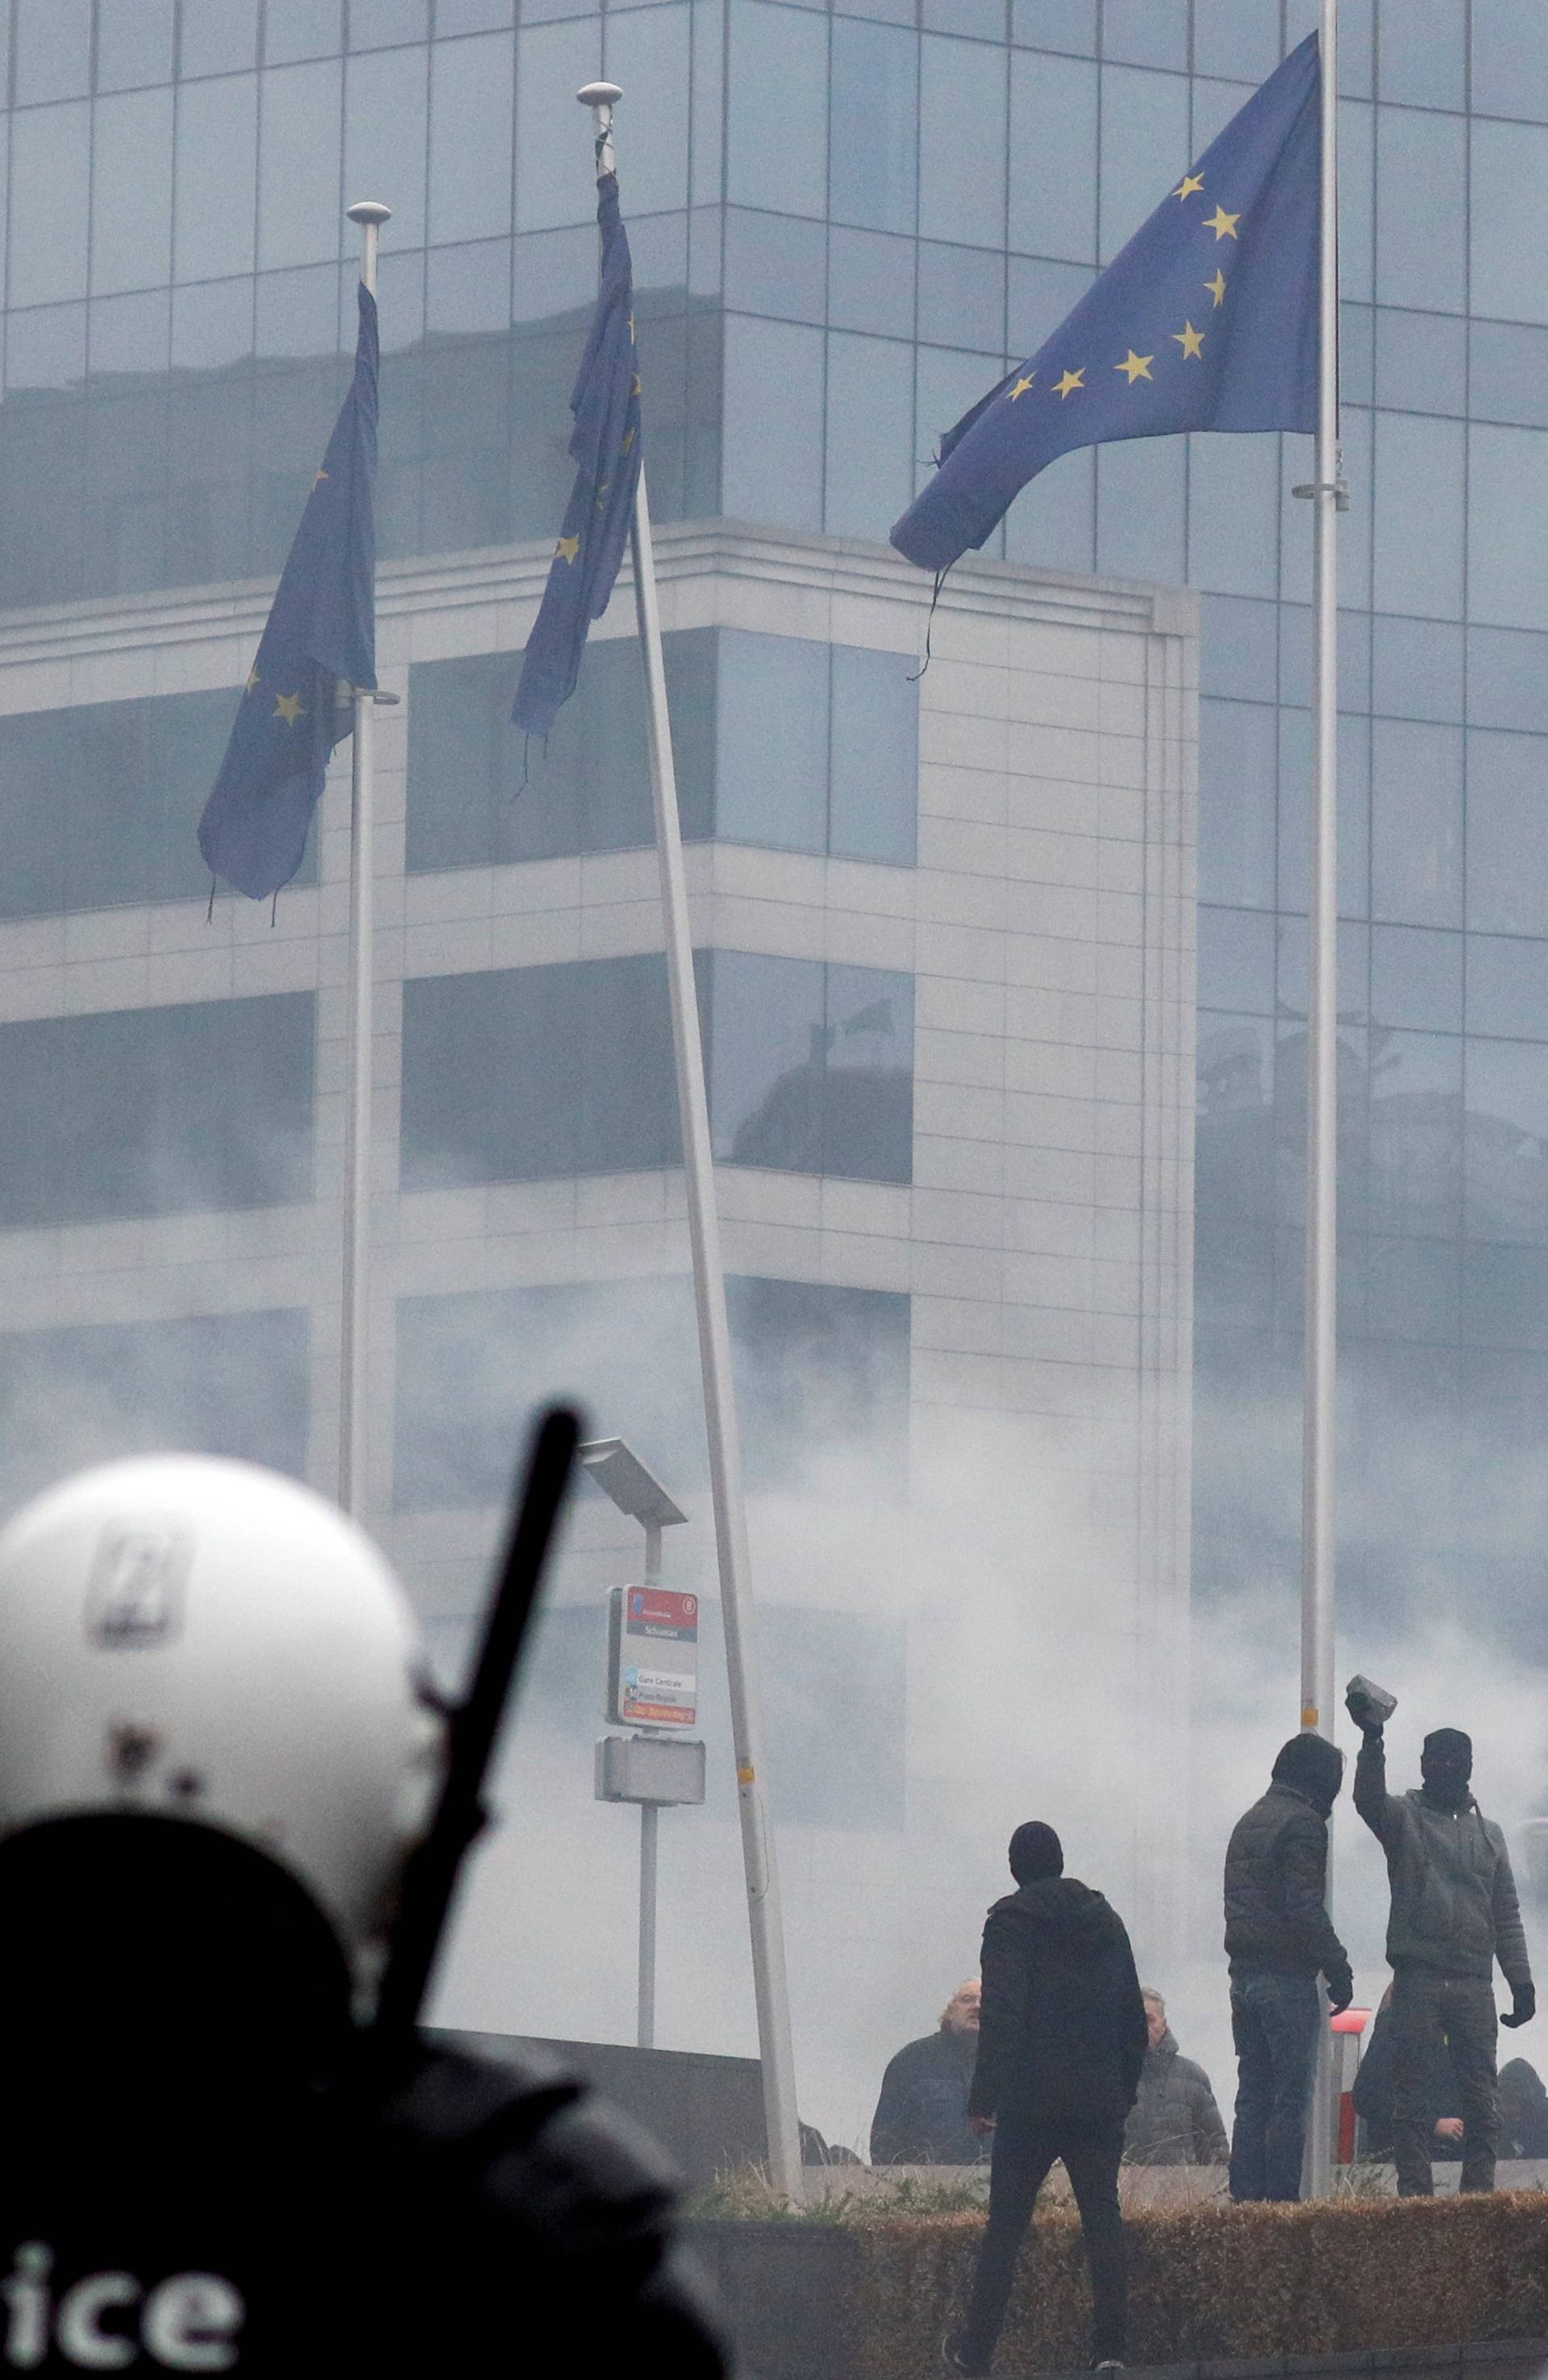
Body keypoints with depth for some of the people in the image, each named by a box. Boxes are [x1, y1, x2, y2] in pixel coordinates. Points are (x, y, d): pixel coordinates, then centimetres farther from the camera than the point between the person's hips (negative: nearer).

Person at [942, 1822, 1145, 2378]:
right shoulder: (1105, 1920, 13)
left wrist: (984, 2097, -16)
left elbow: (1001, 2014, -16)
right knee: (1103, 2218, 4)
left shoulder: (1012, 1920, -7)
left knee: (1005, 2225, 4)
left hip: (1032, 2102, -4)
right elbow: (1134, 2018, 18)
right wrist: (1125, 2089, 25)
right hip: (1100, 2101, 4)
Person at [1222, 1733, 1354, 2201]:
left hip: (1243, 1976, 8)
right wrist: (1339, 1971, -13)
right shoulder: (1302, 1824, -10)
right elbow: (1306, 1909, -18)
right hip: (1287, 1977, -8)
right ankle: (1282, 2198, -8)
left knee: (1252, 2097, 10)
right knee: (1290, 2098, -6)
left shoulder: (1248, 1822, 18)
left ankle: (1245, 2198, 8)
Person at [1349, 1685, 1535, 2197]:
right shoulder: (1405, 1818, 8)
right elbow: (1369, 1800, -16)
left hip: (1474, 1982, 3)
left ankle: (1479, 2188, 2)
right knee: (1412, 2092, -4)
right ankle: (1414, 2191, -4)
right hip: (1418, 1977, -3)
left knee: (1480, 2093, -1)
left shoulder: (1487, 1833, 19)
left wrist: (1521, 1981, 9)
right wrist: (1372, 1741, -32)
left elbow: (1507, 1916, 18)